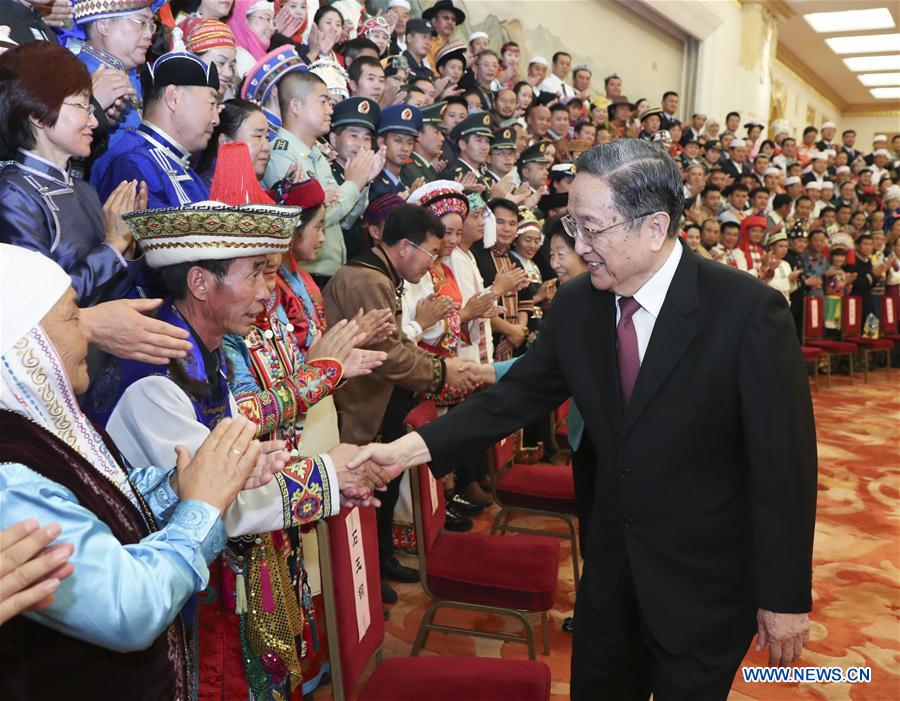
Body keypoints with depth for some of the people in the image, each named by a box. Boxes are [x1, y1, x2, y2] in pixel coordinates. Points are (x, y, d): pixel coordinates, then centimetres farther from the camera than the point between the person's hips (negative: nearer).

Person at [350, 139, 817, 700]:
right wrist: (409, 447, -13)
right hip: (612, 562, 5)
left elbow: (785, 464, -17)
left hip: (709, 576, -4)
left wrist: (786, 597, -12)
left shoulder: (749, 311, -22)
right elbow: (518, 396, -2)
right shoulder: (576, 304, -8)